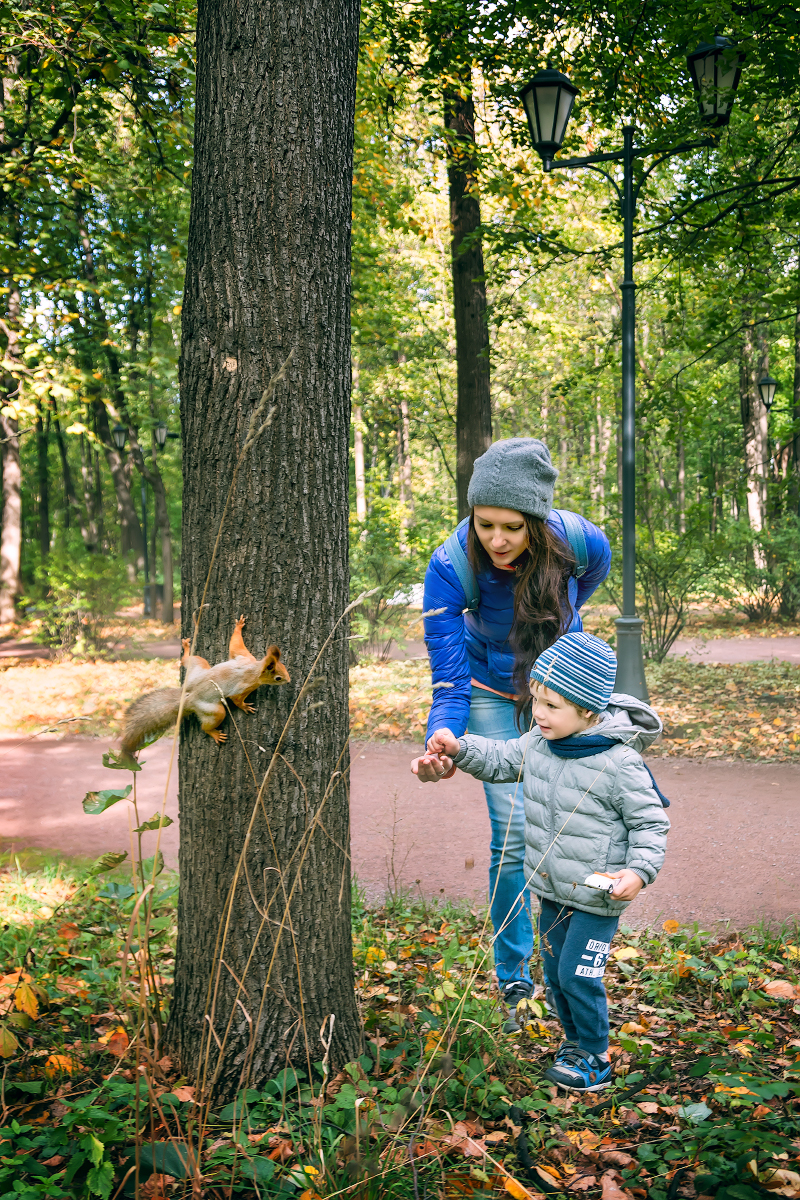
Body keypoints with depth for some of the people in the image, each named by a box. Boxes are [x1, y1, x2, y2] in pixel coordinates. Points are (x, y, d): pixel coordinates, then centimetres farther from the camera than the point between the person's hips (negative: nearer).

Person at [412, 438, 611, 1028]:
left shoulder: (580, 541, -27)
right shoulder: (450, 566, -31)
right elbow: (449, 682, -26)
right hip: (492, 694, -1)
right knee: (512, 835, -7)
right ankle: (513, 981, 12)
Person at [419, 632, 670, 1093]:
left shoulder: (618, 763, -23)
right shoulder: (540, 743, -4)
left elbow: (651, 822, -14)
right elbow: (501, 760, 12)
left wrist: (639, 871, -26)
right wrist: (459, 750, -4)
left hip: (597, 895, -7)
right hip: (553, 888, 7)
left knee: (578, 975, -4)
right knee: (555, 971, 17)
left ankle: (596, 1059, 17)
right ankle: (577, 1041, 38)